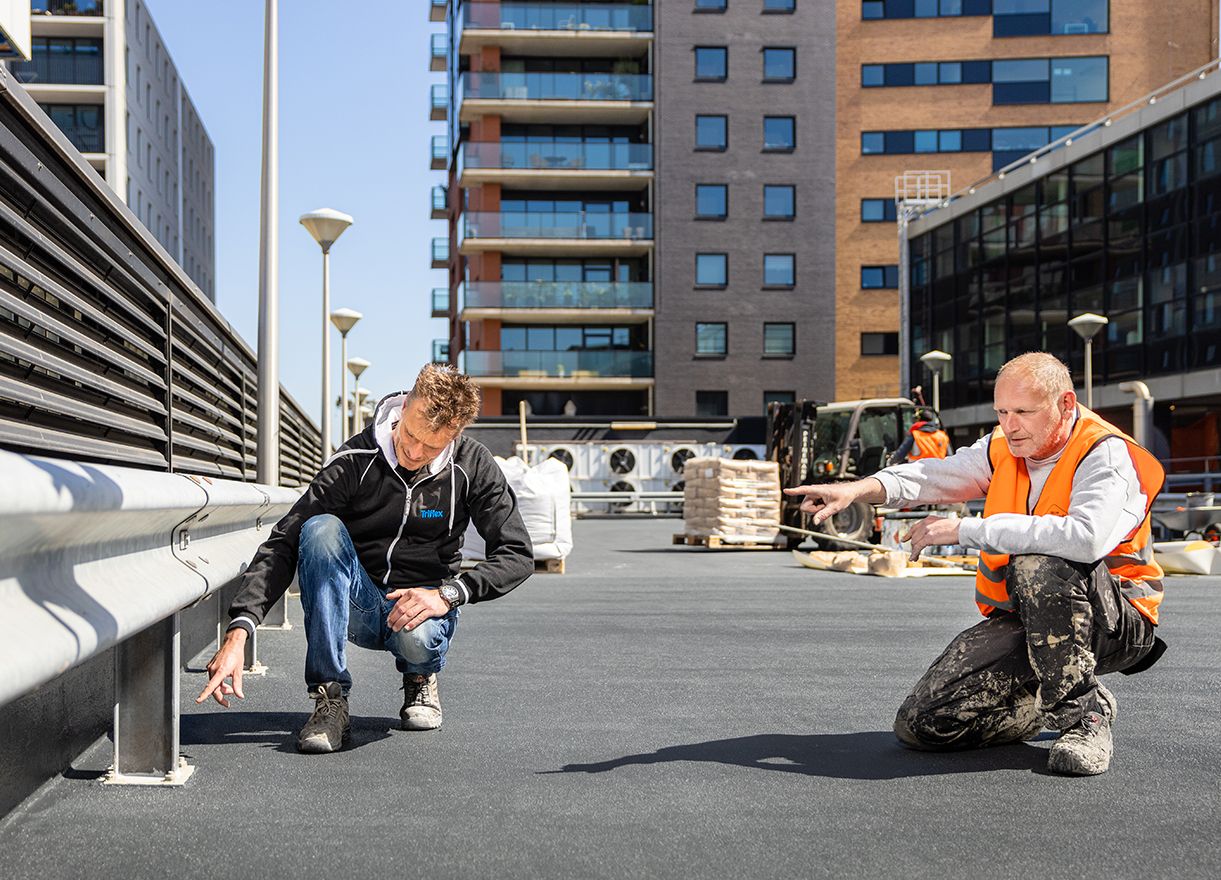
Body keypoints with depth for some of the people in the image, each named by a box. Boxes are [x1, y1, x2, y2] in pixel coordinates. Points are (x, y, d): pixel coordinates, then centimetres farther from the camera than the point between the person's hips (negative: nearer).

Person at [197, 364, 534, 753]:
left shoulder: (473, 466, -8)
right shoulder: (354, 463, -14)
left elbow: (517, 554, -7)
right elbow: (283, 544, -19)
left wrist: (448, 594, -23)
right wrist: (239, 632, -31)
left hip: (422, 606, 0)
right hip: (358, 606, 1)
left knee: (417, 637, -38)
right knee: (320, 528, -29)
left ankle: (420, 678, 5)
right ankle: (330, 701, -26)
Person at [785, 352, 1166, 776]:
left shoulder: (1107, 454, -17)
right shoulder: (1004, 448, 4)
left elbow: (1085, 537, -36)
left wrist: (965, 530, -30)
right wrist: (858, 488, -25)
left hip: (1113, 625, -6)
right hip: (1020, 621, 6)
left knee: (1042, 564, -39)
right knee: (922, 723, -7)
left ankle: (1082, 710, -18)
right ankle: (1047, 702, 15)